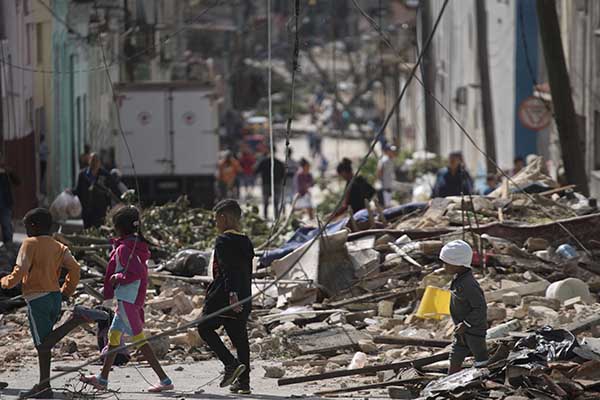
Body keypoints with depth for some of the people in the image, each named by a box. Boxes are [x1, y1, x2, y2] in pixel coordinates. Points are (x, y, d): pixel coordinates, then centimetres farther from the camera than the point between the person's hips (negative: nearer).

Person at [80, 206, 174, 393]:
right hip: (135, 298, 10)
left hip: (126, 300, -10)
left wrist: (117, 278, -15)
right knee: (114, 335, 18)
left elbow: (136, 272, -27)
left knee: (139, 339, -8)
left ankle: (165, 380, -11)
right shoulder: (138, 245, 10)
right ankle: (103, 379, 28)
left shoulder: (124, 248, -17)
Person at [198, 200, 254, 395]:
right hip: (243, 299, 7)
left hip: (224, 297, -7)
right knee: (239, 337, 9)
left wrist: (232, 294, -30)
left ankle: (231, 364, -10)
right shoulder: (246, 243, 14)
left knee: (205, 328, 7)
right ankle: (244, 382, 8)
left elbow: (228, 270, -22)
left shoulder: (223, 241, -11)